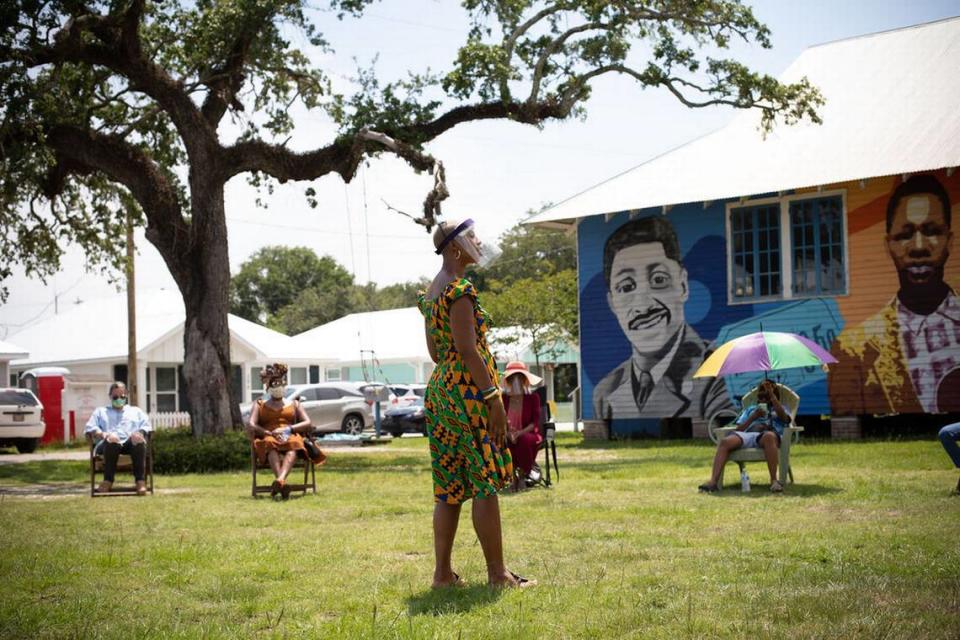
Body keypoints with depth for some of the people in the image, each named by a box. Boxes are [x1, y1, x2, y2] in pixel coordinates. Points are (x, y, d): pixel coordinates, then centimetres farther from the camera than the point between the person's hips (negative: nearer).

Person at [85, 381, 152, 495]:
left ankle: (141, 481, -45)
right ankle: (108, 481, -39)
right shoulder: (101, 411, 32)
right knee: (111, 442, -40)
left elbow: (146, 426, 18)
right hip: (109, 445, -1)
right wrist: (104, 435, -8)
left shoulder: (136, 411, 35)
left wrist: (139, 433, -7)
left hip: (131, 442, 1)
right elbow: (90, 429, 15)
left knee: (139, 442, -38)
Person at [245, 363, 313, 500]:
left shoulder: (294, 404, 29)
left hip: (291, 437, 1)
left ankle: (280, 480, -67)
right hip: (267, 439, -1)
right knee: (271, 445, -41)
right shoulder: (259, 405, 26)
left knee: (293, 444, -40)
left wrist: (289, 429, -8)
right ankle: (283, 483, -65)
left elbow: (307, 423, 12)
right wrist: (271, 433, -12)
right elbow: (251, 426, 6)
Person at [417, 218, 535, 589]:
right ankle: (497, 573, -1)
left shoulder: (430, 292, 16)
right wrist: (493, 396, -18)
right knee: (486, 484, -4)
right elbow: (467, 348, -19)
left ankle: (442, 572, 11)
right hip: (469, 391, -9)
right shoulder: (460, 290, -13)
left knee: (450, 487, 10)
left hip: (439, 389, 9)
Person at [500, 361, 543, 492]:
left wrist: (520, 432, -23)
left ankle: (523, 474, -12)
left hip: (528, 434, -1)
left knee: (524, 440, -38)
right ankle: (512, 475, -12)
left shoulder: (533, 398, 3)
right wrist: (507, 433, -22)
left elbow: (535, 422, -5)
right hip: (508, 436, 1)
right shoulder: (503, 399, 8)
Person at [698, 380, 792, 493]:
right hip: (747, 435, 3)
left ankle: (774, 480, -46)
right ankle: (713, 481, -44)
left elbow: (784, 418, 2)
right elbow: (739, 429, 23)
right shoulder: (750, 409, 37)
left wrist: (771, 394, 0)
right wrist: (754, 417, 7)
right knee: (725, 442, -31)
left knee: (769, 436, -43)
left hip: (768, 434, -3)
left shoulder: (779, 409, 29)